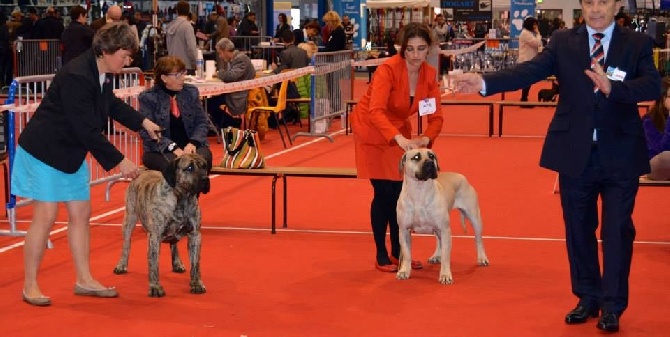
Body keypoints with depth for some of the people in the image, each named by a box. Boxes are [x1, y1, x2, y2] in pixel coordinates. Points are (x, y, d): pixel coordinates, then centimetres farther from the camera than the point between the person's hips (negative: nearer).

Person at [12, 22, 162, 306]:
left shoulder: (100, 73, 0)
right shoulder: (76, 77, -29)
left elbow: (111, 104, 23)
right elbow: (87, 130, -28)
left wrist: (142, 122, 16)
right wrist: (119, 161, -22)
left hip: (71, 153, 9)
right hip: (44, 152, -9)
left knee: (80, 214, 9)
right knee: (46, 216, -8)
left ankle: (84, 280, 18)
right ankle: (30, 286, 3)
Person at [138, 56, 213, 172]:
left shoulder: (191, 92, 11)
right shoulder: (148, 97, -2)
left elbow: (201, 122, 9)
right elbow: (147, 132, -9)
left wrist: (193, 143, -12)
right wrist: (173, 148, -22)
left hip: (189, 146, 3)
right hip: (160, 151, -3)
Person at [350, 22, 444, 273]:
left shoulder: (429, 75, -11)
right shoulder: (388, 69, -29)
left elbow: (436, 117, -11)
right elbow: (376, 112, -40)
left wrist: (426, 138, -32)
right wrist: (399, 139, -53)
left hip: (399, 132, 5)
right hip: (372, 131, -5)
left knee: (400, 192, 4)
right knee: (384, 192, -6)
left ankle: (398, 252, 16)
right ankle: (381, 255, 6)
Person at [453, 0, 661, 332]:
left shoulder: (638, 43, -3)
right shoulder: (563, 41, 0)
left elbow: (652, 85, -16)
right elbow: (530, 71, -14)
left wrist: (613, 87, -35)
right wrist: (484, 82, -30)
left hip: (619, 155, -1)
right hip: (575, 153, 2)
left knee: (617, 230, 3)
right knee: (579, 229, 11)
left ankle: (612, 306, 14)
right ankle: (588, 299, 27)